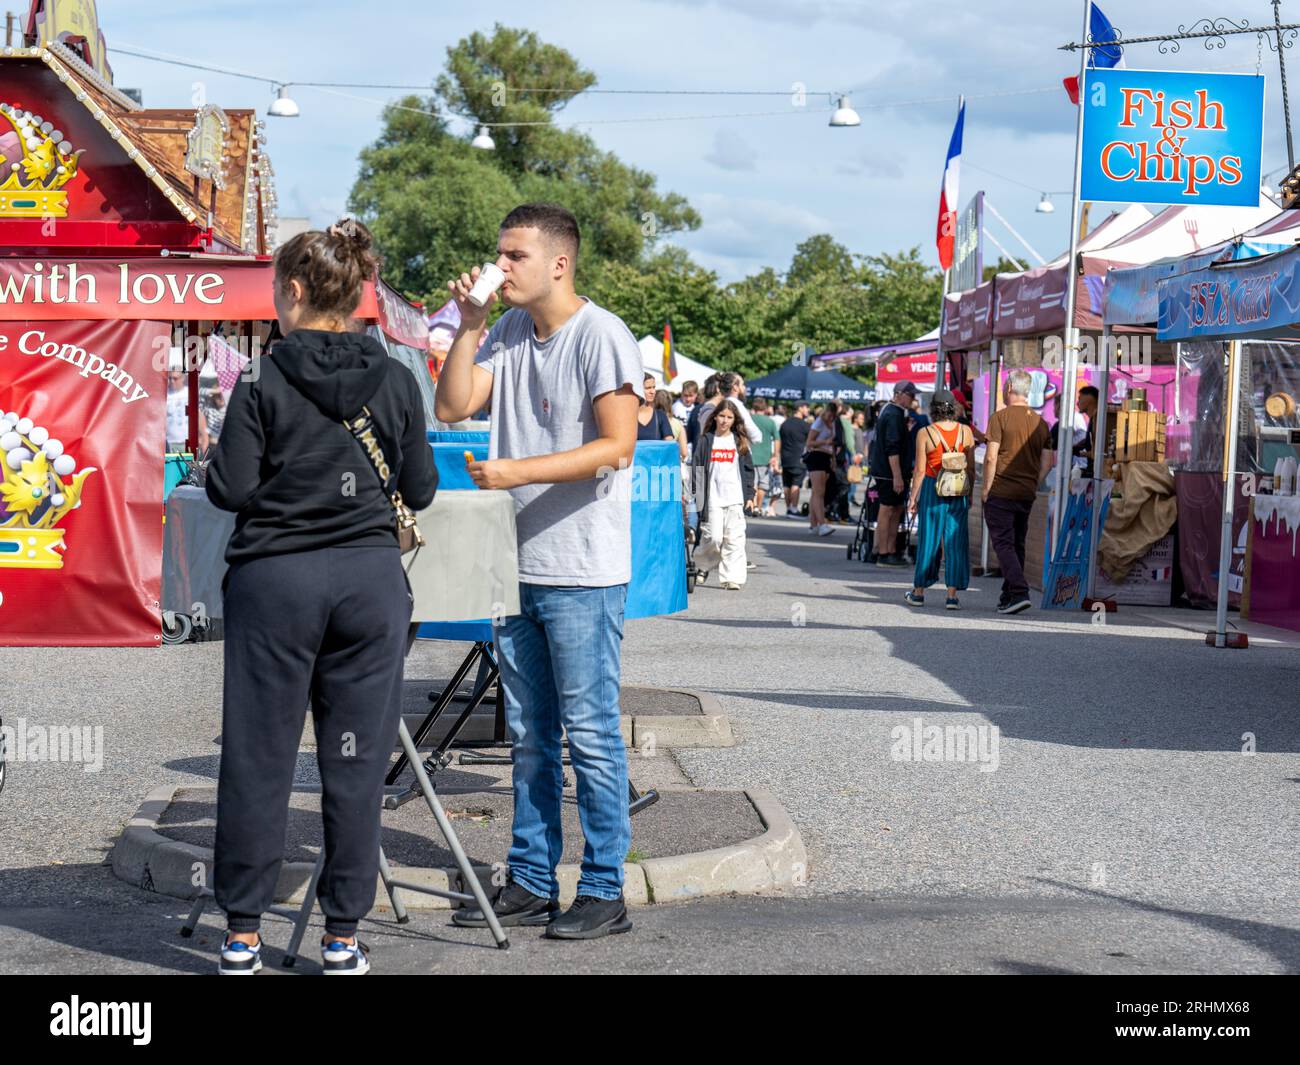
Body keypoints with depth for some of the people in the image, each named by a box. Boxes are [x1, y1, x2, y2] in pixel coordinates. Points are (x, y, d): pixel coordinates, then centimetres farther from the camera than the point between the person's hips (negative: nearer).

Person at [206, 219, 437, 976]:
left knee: (259, 757, 6)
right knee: (357, 761, 7)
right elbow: (419, 490, 5)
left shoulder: (263, 385, -8)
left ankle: (243, 934, 13)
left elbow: (232, 489, -9)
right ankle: (343, 938, 11)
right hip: (370, 577, 2)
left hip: (276, 579, -2)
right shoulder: (395, 381, 2)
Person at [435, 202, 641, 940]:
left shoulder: (601, 336, -10)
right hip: (517, 566, 8)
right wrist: (469, 326, -1)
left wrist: (517, 471, -22)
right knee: (530, 734, 13)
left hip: (584, 573, -7)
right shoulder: (508, 333, 12)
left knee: (590, 732, -3)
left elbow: (617, 445, -17)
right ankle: (531, 883, 21)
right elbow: (453, 407, 6)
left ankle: (604, 891, 5)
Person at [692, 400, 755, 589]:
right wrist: (699, 498, 1)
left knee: (734, 539, -4)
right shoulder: (706, 440, 7)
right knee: (713, 537, -7)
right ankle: (702, 565, 19)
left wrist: (749, 496, 6)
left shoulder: (741, 442, 10)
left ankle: (732, 578, -2)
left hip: (735, 499, 1)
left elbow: (748, 470, 13)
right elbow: (698, 469, 7)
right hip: (713, 499, -1)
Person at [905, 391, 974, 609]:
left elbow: (920, 470, -6)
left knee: (928, 539, 9)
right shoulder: (965, 432, 0)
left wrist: (913, 497, 3)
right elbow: (971, 468, 3)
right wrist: (969, 494, 14)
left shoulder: (925, 434, -6)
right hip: (959, 493, 1)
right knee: (955, 541, 5)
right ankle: (952, 595, 2)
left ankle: (919, 591, 18)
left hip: (932, 489, -1)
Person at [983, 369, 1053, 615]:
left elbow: (991, 457, -14)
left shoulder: (1000, 418, -9)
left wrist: (986, 488, -6)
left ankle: (1019, 592, -19)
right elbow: (1047, 462, 8)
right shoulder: (1040, 423, 8)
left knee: (1003, 543, -5)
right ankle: (1008, 598, 16)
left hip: (1001, 492, -6)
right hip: (1026, 494, 6)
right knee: (1017, 544, 13)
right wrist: (1033, 485, 17)